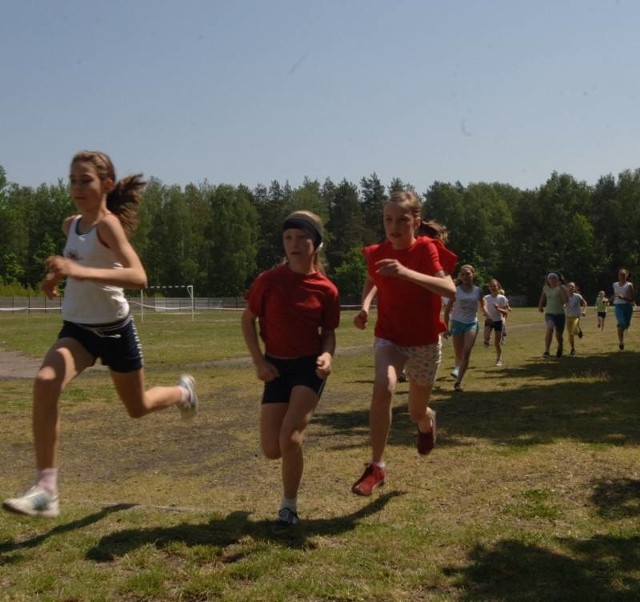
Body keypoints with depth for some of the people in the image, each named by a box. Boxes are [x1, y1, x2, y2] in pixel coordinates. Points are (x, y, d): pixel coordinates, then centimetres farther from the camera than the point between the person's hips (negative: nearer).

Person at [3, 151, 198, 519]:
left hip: (115, 329, -4)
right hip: (76, 328, 5)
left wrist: (81, 272, -46)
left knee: (138, 408, 14)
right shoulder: (70, 225, 2)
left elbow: (138, 277, -35)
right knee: (45, 382, -26)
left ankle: (182, 391, 51)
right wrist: (58, 276, 8)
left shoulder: (109, 223, -19)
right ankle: (46, 489, -25)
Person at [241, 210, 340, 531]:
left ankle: (289, 507, 5)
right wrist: (259, 361, -3)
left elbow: (329, 333, 3)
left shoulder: (326, 289, -8)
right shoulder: (268, 281, -8)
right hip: (277, 367, 2)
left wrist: (327, 355, -18)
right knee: (272, 449, -1)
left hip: (310, 366, -2)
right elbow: (248, 319, 4)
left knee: (290, 438, -18)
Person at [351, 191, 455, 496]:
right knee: (382, 388, -28)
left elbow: (449, 289, -31)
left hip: (425, 342, -1)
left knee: (417, 412, 12)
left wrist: (406, 273, -42)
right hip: (389, 337, 1)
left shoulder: (426, 248, -17)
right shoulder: (377, 253, -6)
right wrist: (365, 306, -4)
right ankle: (376, 466, -18)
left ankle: (428, 422, 53)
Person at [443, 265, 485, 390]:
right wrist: (446, 327, -3)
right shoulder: (456, 290, -1)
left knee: (466, 352, -16)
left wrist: (485, 313, -3)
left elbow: (482, 306, 16)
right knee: (459, 354, 3)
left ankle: (458, 381, -18)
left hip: (472, 323, 0)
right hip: (457, 323, 0)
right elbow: (448, 310, 2)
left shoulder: (478, 290, 2)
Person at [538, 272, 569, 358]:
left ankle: (560, 346, 48)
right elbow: (542, 297, 28)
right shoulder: (545, 288, 6)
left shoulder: (561, 287, -5)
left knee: (559, 335, 10)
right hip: (549, 313, 1)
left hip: (560, 314, -1)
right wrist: (540, 306, 20)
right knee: (550, 327, -31)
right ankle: (546, 351, -37)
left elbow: (566, 300, -21)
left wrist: (560, 287, -24)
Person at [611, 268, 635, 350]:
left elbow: (633, 299, -9)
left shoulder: (629, 285, -4)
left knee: (626, 324, 8)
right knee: (621, 323, -19)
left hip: (628, 306, 0)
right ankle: (621, 342, -12)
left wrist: (623, 297, -21)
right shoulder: (615, 285, 8)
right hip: (618, 306, 0)